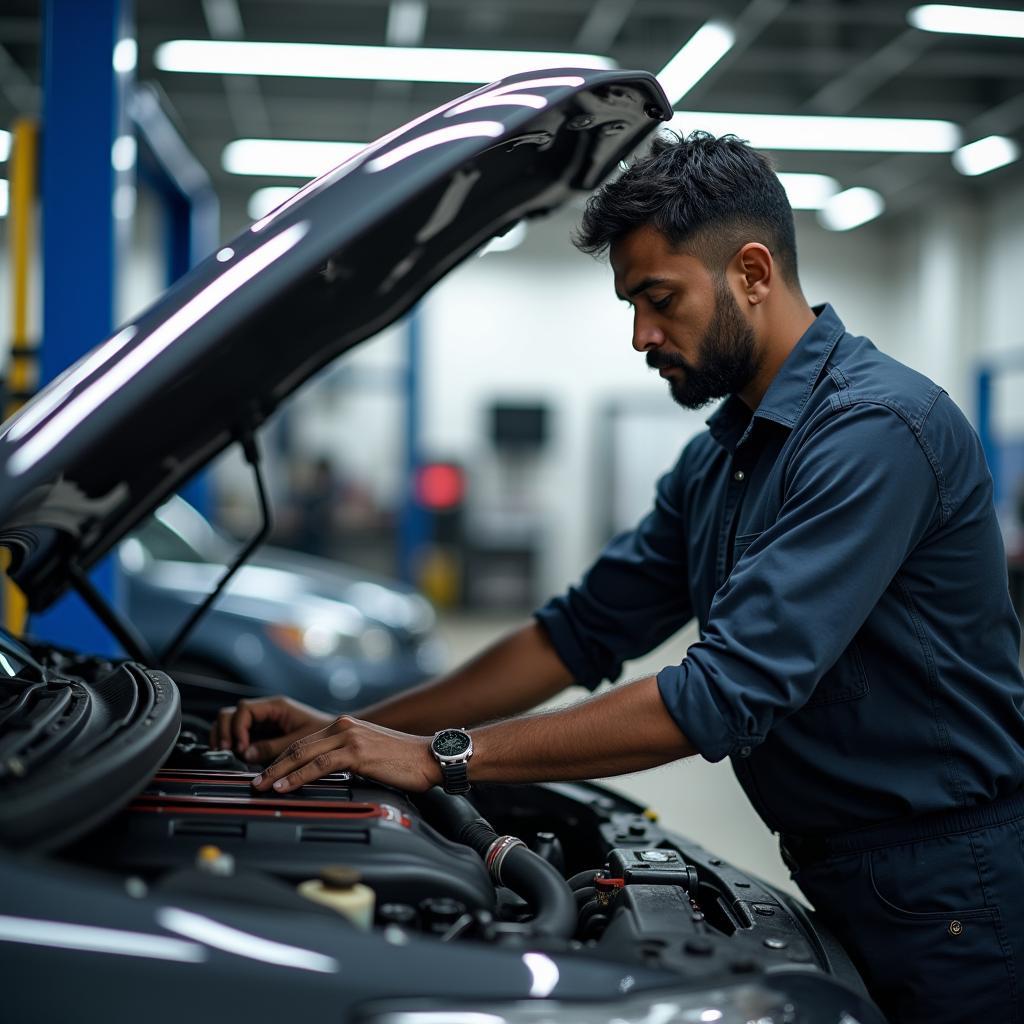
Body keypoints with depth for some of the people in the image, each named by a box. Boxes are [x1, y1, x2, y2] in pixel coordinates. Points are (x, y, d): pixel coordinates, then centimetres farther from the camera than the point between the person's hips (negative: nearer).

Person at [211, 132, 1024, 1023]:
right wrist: (349, 730, 2)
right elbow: (583, 635, 10)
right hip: (836, 881, 8)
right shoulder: (721, 457, 10)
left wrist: (443, 757, -25)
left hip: (948, 899, -8)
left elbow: (726, 695, -28)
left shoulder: (878, 428, -22)